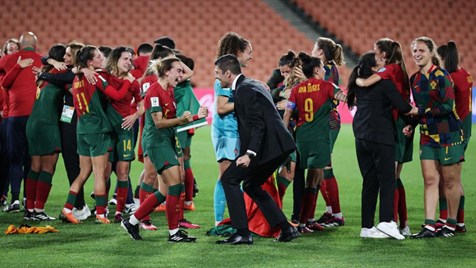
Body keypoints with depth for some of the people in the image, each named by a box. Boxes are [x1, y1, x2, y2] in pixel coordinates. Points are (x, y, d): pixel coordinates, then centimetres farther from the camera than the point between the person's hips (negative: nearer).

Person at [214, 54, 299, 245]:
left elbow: (257, 124, -20)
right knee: (251, 185, 20)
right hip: (280, 145, 10)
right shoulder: (253, 85, 19)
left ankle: (242, 233, -8)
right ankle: (286, 229, 15)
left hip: (269, 145, -10)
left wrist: (249, 154, -26)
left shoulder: (244, 90, -12)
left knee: (229, 178, -4)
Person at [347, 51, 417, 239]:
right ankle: (386, 221, -20)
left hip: (361, 137, 7)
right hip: (381, 136, -7)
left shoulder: (359, 83, 12)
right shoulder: (383, 82, -9)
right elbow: (402, 107, -11)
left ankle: (367, 226, 7)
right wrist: (413, 109, 11)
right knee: (387, 180, -6)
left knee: (369, 182, 9)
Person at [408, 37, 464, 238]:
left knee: (450, 181, 2)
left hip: (448, 134, -6)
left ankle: (451, 225, 13)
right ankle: (429, 226, 0)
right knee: (430, 180, 1)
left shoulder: (441, 76, -13)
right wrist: (411, 124, 5)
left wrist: (420, 112, -15)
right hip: (427, 135, 6)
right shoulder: (415, 80, 9)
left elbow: (447, 106, -19)